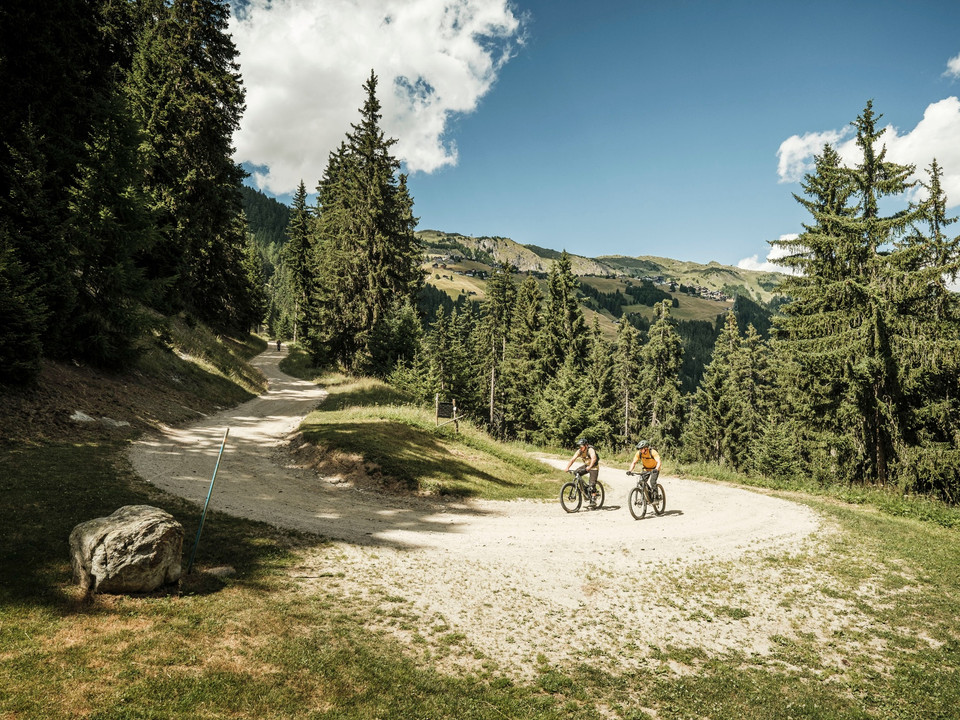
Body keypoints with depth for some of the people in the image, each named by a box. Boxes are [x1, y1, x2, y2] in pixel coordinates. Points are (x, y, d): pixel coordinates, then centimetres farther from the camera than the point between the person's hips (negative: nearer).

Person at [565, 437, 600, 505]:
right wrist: (567, 467, -33)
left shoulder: (590, 450, -30)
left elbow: (594, 458, -48)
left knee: (592, 484, -16)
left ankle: (593, 500, -9)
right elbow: (573, 459, -19)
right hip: (586, 465, 6)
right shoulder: (579, 451, -13)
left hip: (594, 467, -6)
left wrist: (590, 467, -63)